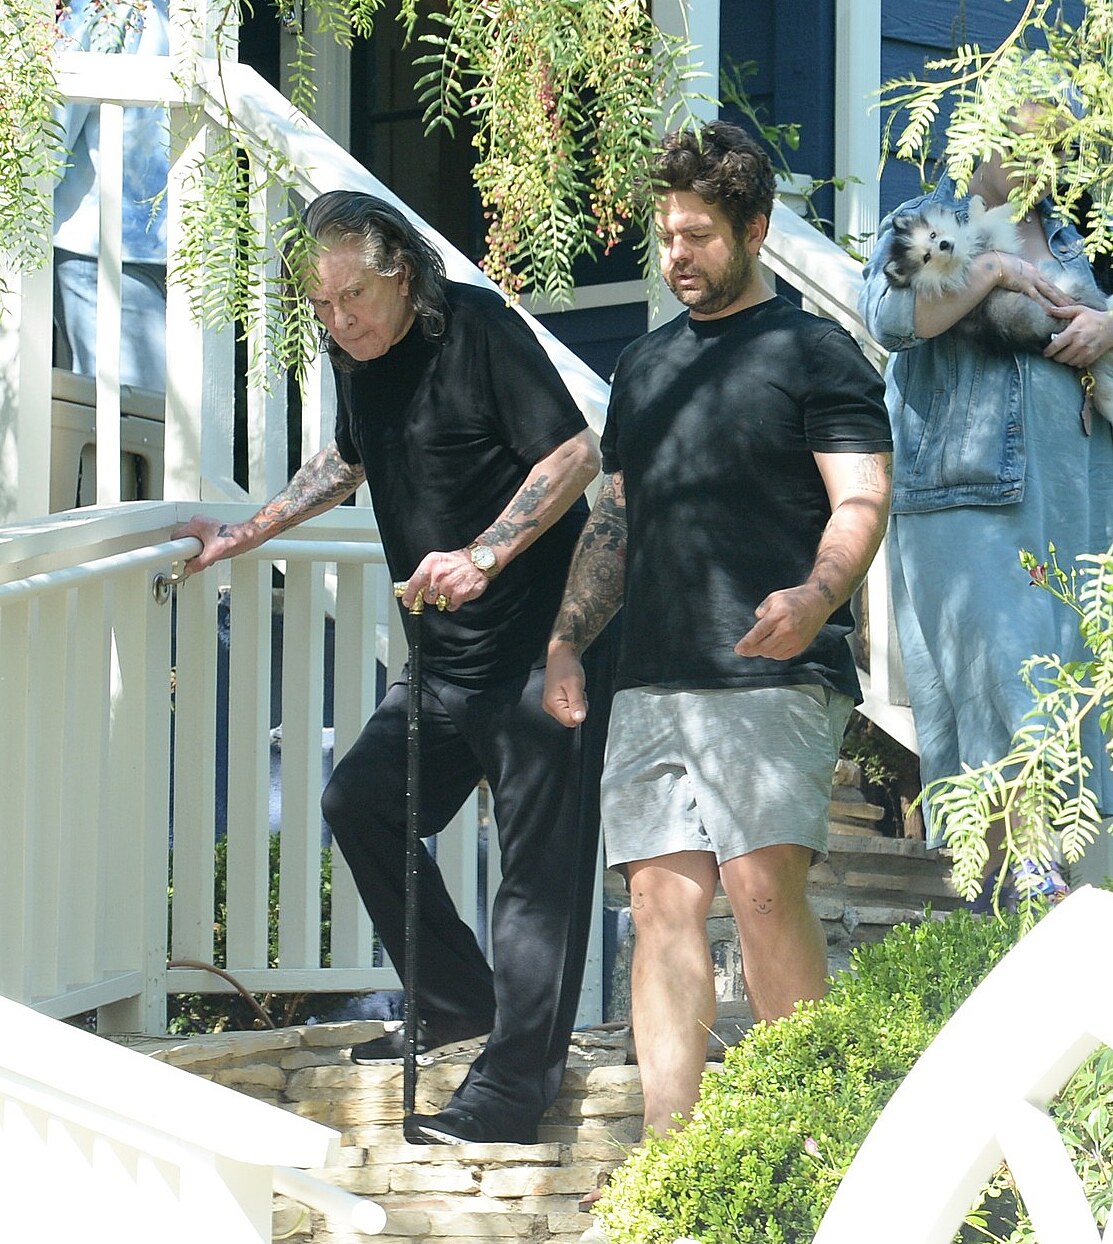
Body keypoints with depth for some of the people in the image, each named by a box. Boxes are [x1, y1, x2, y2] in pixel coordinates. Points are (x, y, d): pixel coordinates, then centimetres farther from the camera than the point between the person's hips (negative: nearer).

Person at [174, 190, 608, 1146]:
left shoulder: (478, 329, -15)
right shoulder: (356, 356, 10)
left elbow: (575, 453, -19)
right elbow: (350, 460, 30)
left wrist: (482, 557, -27)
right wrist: (246, 535, 29)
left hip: (538, 643, -9)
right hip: (446, 660, 9)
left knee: (539, 857, -7)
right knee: (362, 802, 10)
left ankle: (513, 1085, -7)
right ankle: (458, 999, 23)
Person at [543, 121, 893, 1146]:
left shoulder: (815, 352, 4)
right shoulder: (644, 366, 23)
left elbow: (862, 501, -5)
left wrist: (815, 597, -24)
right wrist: (567, 638, 14)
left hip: (776, 677, -6)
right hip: (653, 680, 6)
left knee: (764, 887, -16)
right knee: (663, 898, -2)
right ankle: (667, 1148, -3)